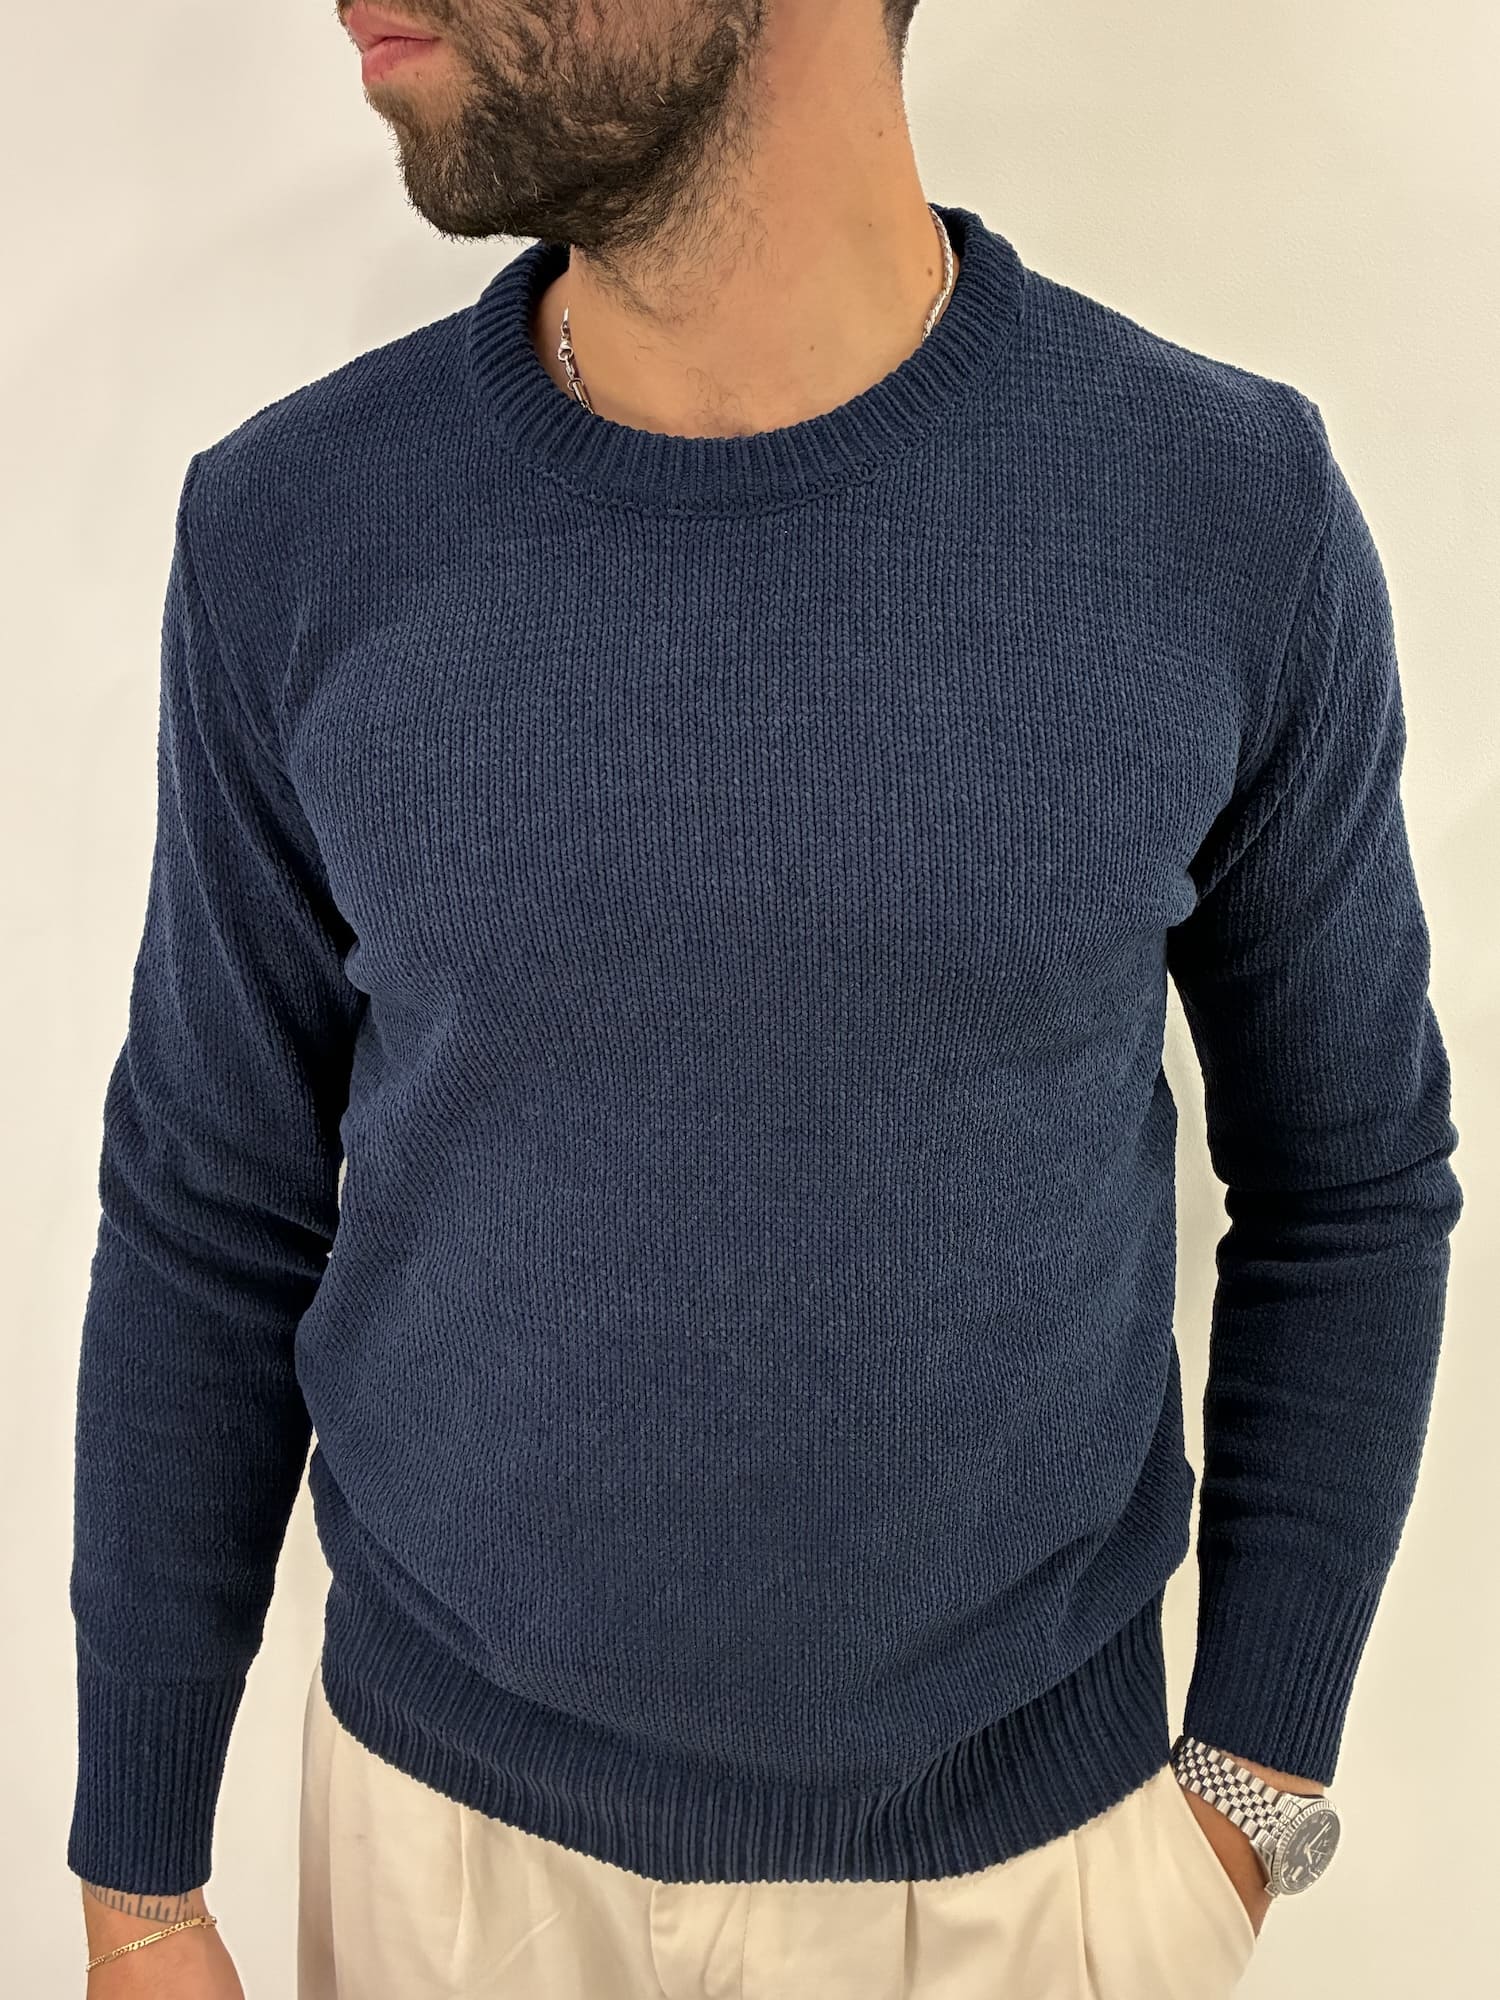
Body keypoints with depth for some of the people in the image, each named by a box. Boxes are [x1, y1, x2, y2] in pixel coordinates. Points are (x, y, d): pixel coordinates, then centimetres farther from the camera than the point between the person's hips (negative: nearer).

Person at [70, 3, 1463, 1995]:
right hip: (453, 1802, 1)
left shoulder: (1231, 519, -16)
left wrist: (1250, 1802, -3)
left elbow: (1349, 1181, -3)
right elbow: (214, 1219, -5)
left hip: (1016, 1827, 0)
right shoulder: (295, 536, -14)